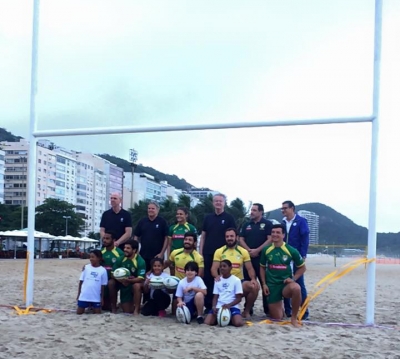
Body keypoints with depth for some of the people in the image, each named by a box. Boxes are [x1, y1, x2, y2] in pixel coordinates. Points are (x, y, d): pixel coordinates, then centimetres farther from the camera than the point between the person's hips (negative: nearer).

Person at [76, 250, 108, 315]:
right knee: (79, 312, 4)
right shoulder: (86, 267, -1)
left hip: (96, 297, -1)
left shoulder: (103, 270, -4)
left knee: (97, 313, 3)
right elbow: (81, 281, 3)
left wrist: (102, 298, 1)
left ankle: (93, 307, 34)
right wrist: (78, 294, 2)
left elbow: (103, 285, 0)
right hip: (84, 296, 1)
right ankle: (88, 307, 33)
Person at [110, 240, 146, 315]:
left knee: (137, 285, -35)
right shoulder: (120, 259, -4)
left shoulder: (140, 261, -17)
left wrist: (128, 280, -41)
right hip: (123, 286, 4)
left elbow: (140, 279, -24)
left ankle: (136, 309, -19)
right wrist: (121, 280, -25)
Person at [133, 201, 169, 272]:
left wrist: (162, 253, -8)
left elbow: (166, 238, -3)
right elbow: (136, 237, 11)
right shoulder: (142, 221, 7)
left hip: (157, 256, -3)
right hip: (143, 255, 3)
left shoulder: (162, 222, -1)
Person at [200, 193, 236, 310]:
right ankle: (208, 305, 11)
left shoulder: (229, 218, 2)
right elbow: (203, 235, 12)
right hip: (208, 253, 3)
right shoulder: (208, 218, 12)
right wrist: (201, 251, 4)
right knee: (207, 278, 3)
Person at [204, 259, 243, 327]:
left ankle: (230, 318, 1)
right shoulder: (218, 281, 13)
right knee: (207, 322, -23)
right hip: (218, 306, 3)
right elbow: (215, 297, 10)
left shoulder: (236, 280, 0)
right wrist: (214, 307, -10)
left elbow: (239, 298, -3)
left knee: (238, 323, -31)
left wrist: (229, 305, -20)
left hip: (232, 307, -3)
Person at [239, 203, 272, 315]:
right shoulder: (246, 225, 14)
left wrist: (257, 250, -14)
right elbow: (241, 240, 10)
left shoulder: (267, 224, 1)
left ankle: (268, 309, 2)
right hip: (248, 257, 5)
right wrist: (249, 250, -8)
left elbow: (270, 239, -8)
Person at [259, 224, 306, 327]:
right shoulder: (266, 250, 1)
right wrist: (264, 284, 3)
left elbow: (302, 267, 5)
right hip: (272, 285, 2)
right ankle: (280, 309, 41)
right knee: (276, 318, 1)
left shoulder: (291, 250, -6)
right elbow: (262, 267, 13)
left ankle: (294, 318, -18)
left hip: (286, 283, -2)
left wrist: (293, 279, -9)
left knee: (296, 288, -39)